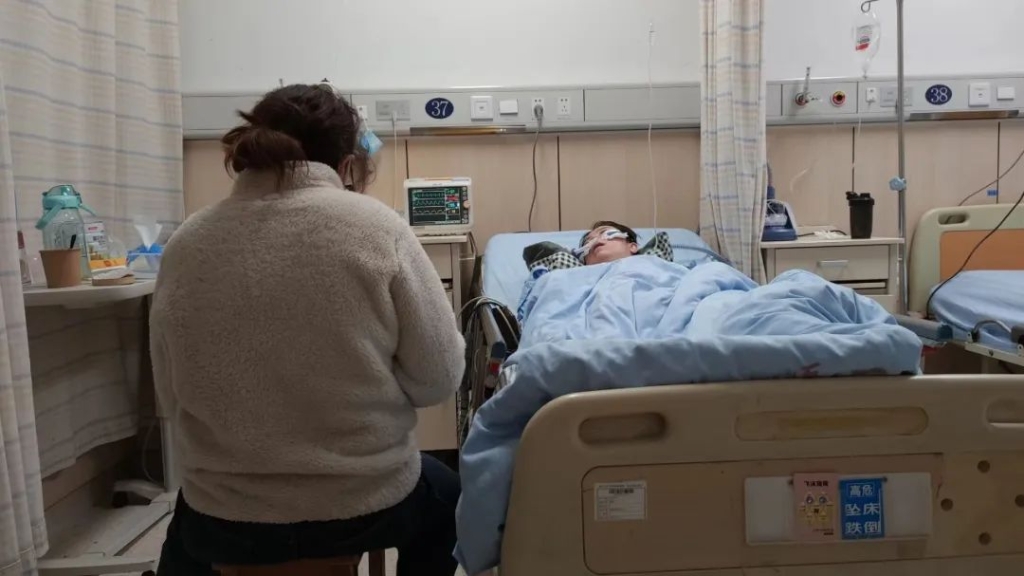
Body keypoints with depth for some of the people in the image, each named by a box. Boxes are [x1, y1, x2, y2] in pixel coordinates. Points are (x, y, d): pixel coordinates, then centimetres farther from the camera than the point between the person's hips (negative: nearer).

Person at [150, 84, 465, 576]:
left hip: (225, 522, 3)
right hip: (366, 506, -2)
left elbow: (172, 398, 2)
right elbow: (438, 378, -10)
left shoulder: (185, 245, -6)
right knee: (443, 496, 32)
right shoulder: (376, 226, -14)